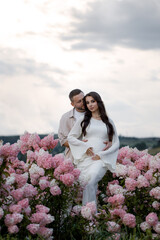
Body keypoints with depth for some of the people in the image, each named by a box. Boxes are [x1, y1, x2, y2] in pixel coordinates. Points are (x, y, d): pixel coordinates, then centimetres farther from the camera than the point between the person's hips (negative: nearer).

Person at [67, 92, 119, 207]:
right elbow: (70, 137, 15)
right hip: (85, 158, 2)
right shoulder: (83, 120, 16)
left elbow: (116, 143, 14)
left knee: (90, 182, -28)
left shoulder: (108, 121, 16)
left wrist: (101, 154, -1)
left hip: (101, 159, -2)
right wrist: (84, 146, -1)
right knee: (84, 183, -19)